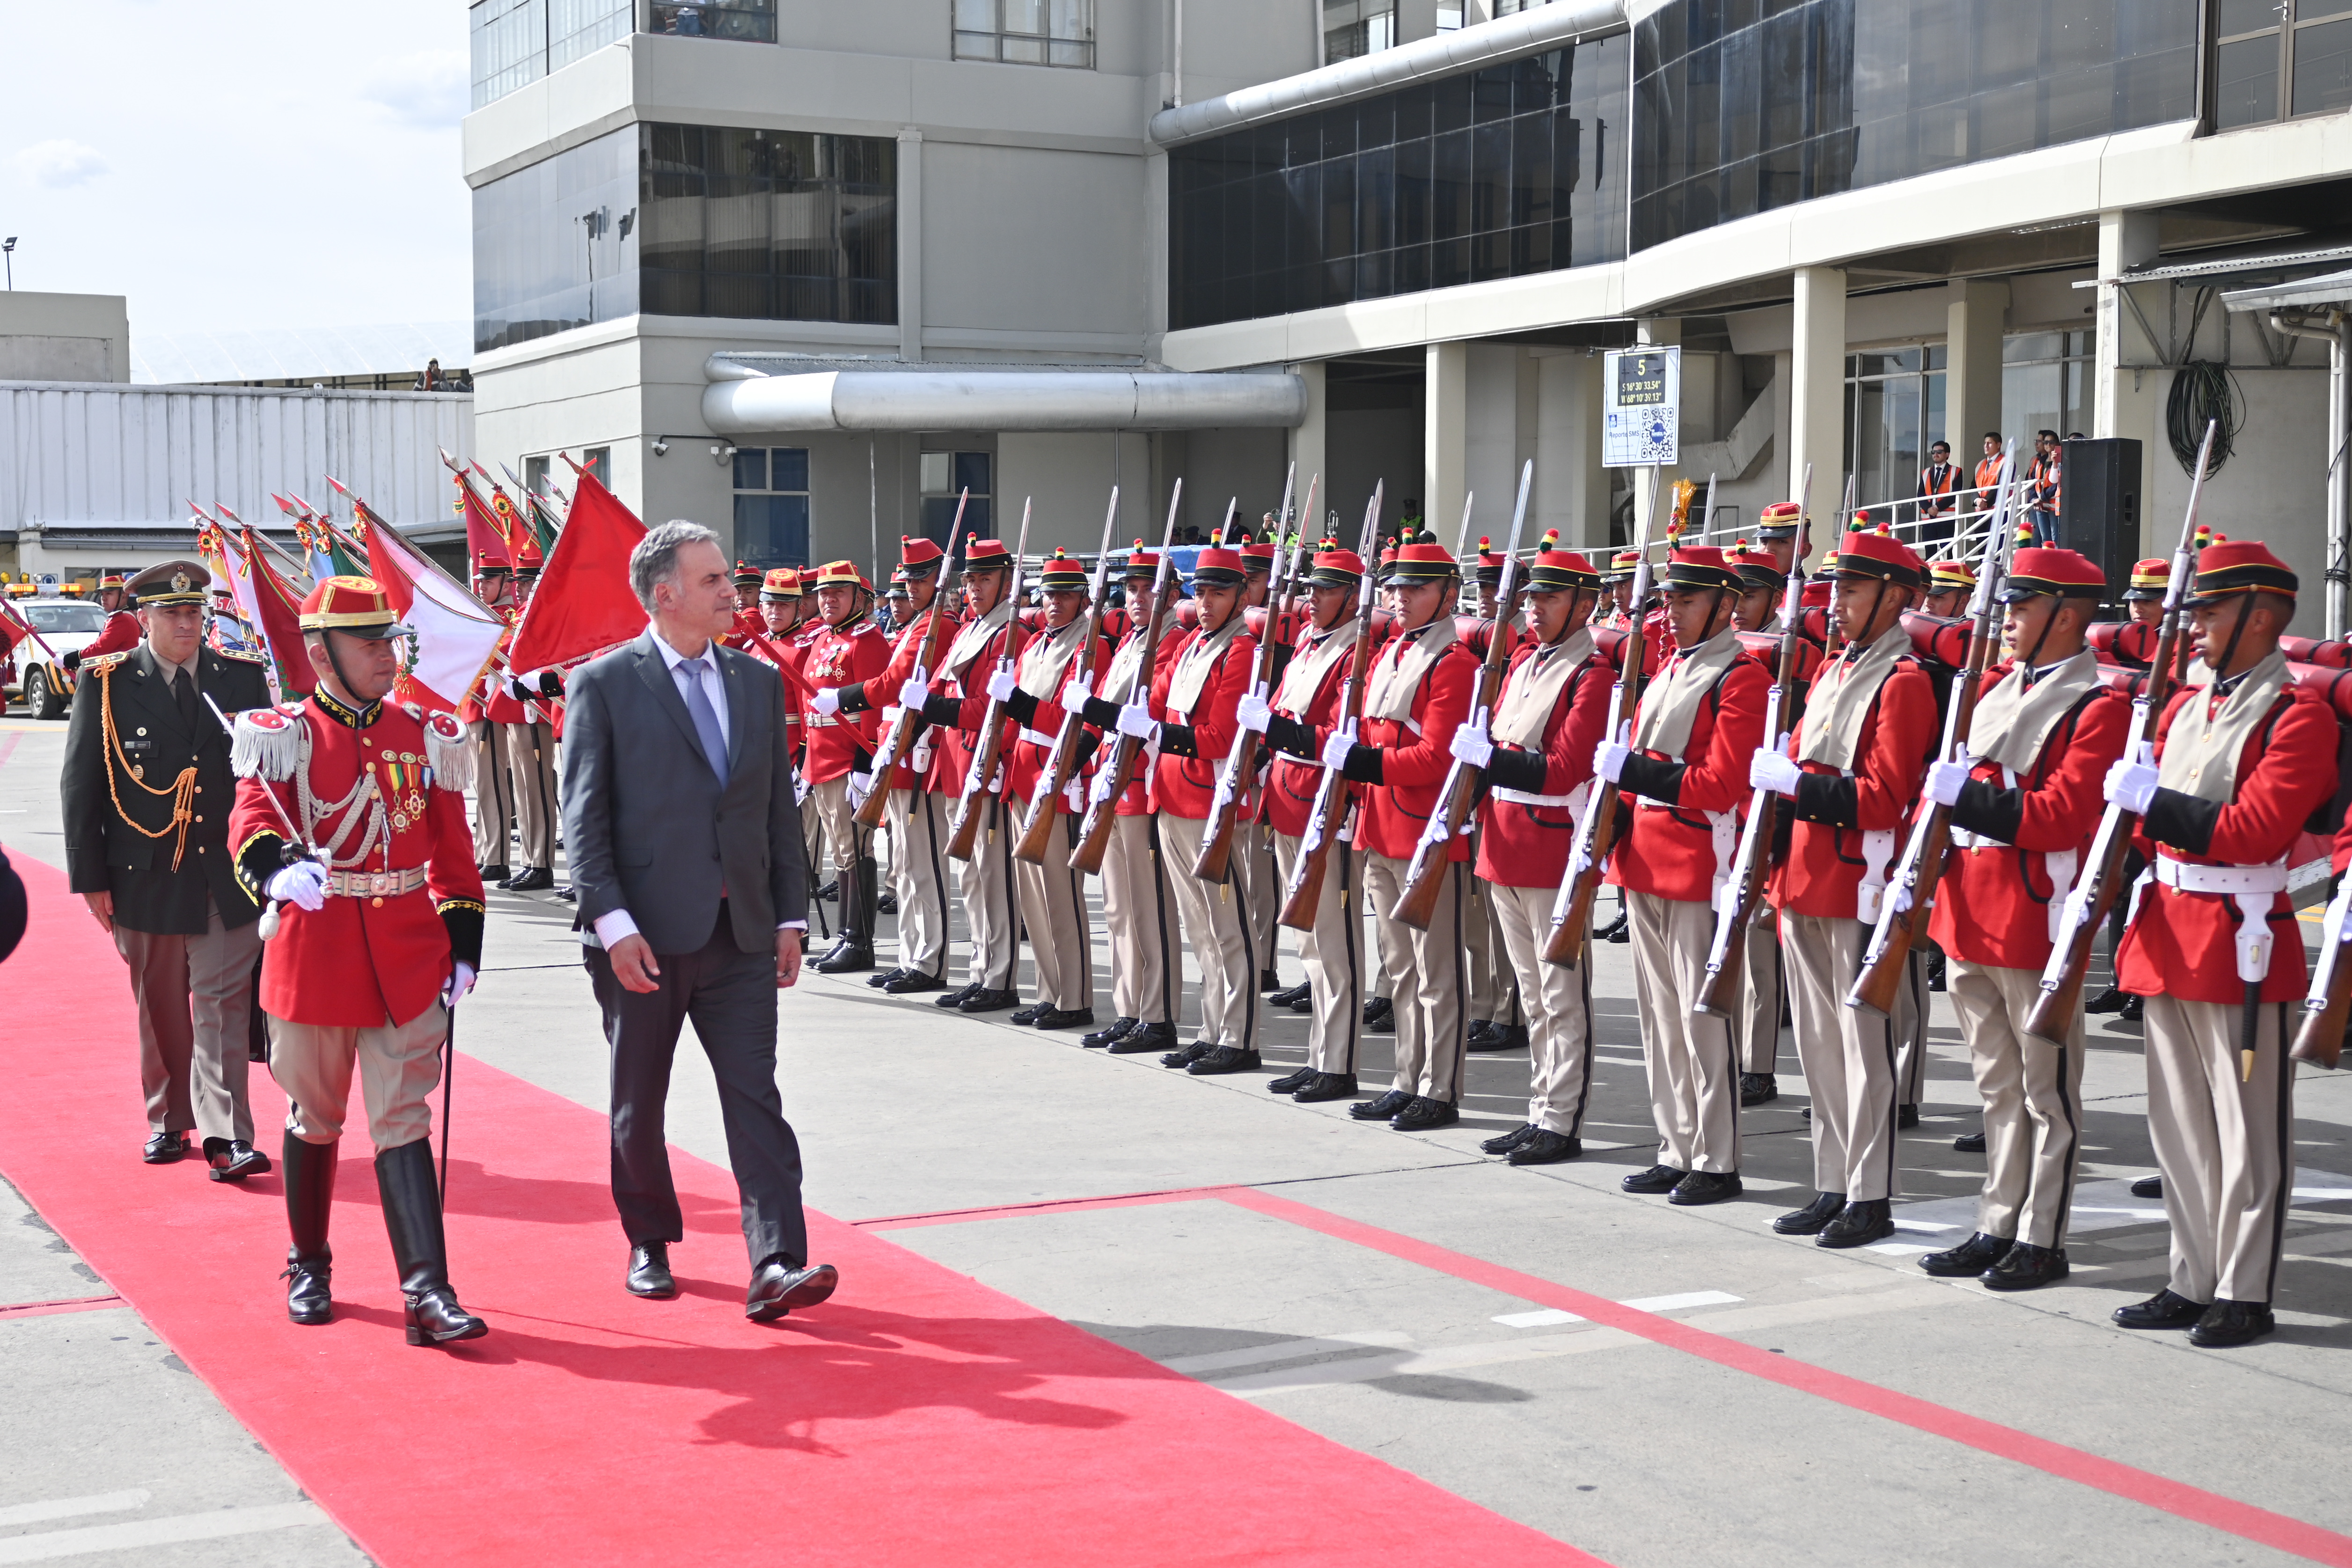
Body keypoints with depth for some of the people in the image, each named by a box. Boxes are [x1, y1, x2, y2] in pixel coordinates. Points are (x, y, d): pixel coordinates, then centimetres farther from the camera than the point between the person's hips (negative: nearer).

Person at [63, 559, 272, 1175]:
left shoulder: (244, 679, 4)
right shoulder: (107, 686, -2)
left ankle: (226, 1136, -8)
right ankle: (170, 1121, 27)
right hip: (146, 877, 0)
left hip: (228, 876, 0)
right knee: (160, 1009, 11)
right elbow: (80, 785, 0)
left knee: (223, 1005, -5)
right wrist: (91, 877, -4)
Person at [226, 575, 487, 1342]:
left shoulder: (427, 736, 6)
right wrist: (279, 867, -40)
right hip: (314, 954, -1)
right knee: (314, 1118, 14)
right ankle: (309, 1267, 33)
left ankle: (427, 1292, -8)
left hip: (409, 961, 2)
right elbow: (252, 824, -18)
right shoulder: (284, 736, -4)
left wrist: (463, 945, 6)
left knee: (403, 1122, -3)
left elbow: (453, 850, 11)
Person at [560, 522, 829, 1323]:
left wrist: (790, 917, 8)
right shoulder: (604, 685, -3)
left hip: (740, 934, 3)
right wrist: (614, 923, -15)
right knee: (638, 1106, 10)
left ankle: (776, 1265, -10)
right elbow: (584, 816, -7)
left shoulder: (759, 681, 11)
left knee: (756, 1099, -5)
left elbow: (781, 807, 13)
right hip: (644, 936, -3)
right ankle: (650, 1244, 28)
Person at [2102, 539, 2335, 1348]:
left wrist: (2153, 798, -17)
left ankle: (2246, 1295, 8)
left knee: (2247, 1130, 1)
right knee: (2179, 1128, 13)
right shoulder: (2185, 706, 14)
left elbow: (2254, 831, -20)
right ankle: (2194, 1282, 22)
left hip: (2239, 944, -8)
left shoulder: (2297, 715, -10)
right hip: (2167, 938, 8)